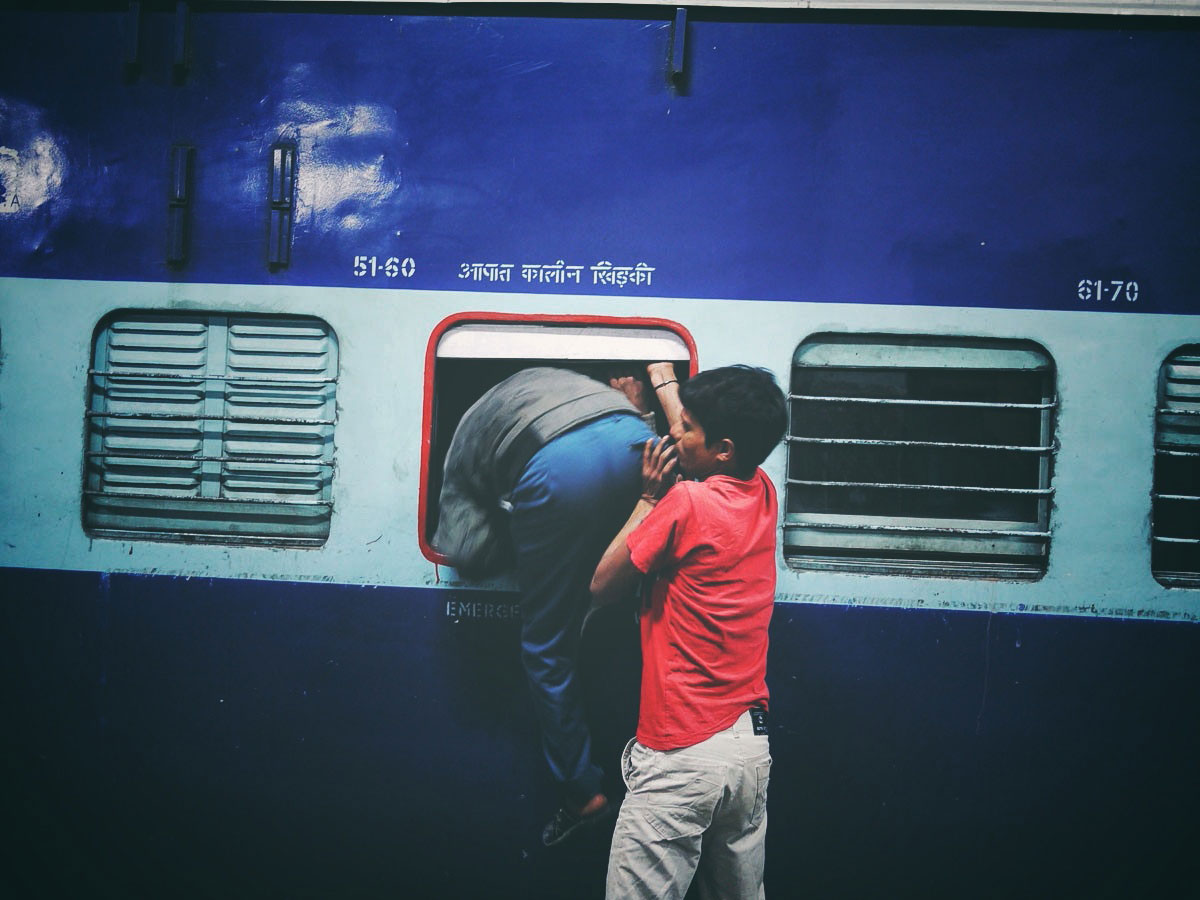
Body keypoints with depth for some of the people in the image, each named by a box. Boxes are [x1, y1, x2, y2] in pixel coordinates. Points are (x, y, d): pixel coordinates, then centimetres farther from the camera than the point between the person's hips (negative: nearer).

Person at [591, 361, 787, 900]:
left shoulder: (686, 503, -16)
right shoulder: (763, 495, 4)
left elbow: (602, 586, -4)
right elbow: (694, 449, 26)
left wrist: (649, 498, 2)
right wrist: (663, 377, 38)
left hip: (681, 755, -8)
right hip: (752, 745, 8)